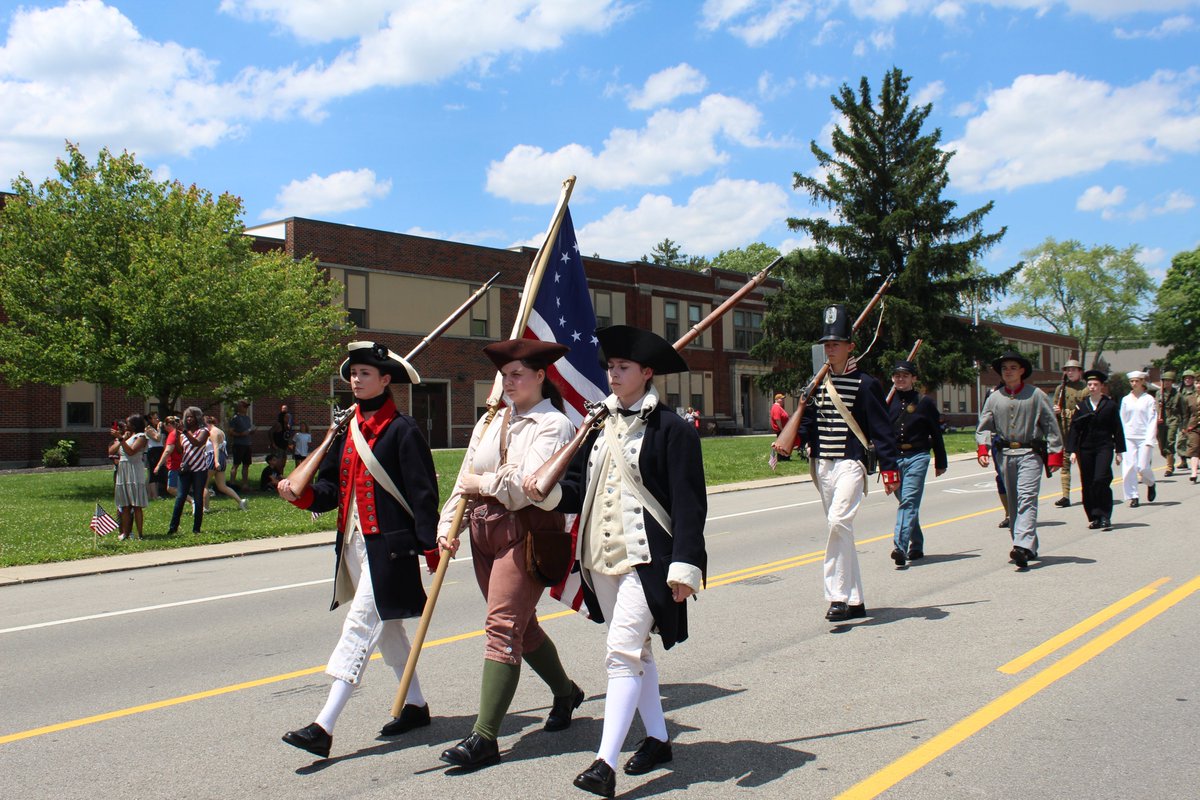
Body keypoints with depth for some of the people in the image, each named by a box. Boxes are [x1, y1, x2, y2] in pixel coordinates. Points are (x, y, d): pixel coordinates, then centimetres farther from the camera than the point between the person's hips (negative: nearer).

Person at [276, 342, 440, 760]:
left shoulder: (402, 429, -10)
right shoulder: (347, 430, 12)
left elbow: (422, 490, -12)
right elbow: (332, 488, 11)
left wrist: (431, 546, -16)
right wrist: (300, 493, -9)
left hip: (389, 544, -8)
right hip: (353, 542, 9)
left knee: (360, 626, -10)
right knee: (387, 626, 17)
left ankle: (324, 727, -11)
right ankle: (415, 705, 31)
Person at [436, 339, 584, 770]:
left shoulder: (553, 424, -7)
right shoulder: (490, 422, 13)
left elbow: (528, 484, -21)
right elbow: (464, 480, 10)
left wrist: (482, 484, -9)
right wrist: (447, 526, -1)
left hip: (527, 533, -8)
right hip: (484, 532, 8)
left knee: (503, 626, -11)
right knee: (521, 623, 18)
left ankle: (484, 737, -9)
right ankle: (565, 691, 41)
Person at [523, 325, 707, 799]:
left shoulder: (671, 429, -9)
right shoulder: (599, 427, 12)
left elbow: (689, 504, -12)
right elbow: (579, 486, 12)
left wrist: (685, 565, -17)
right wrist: (548, 492, -9)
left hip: (646, 558, -7)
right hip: (602, 559, 8)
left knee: (623, 652, -12)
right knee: (637, 652, 17)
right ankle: (657, 738, 31)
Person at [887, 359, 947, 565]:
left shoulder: (925, 402, 2)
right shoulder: (888, 401, 7)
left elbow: (936, 433, 6)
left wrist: (940, 462, 8)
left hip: (917, 457, -3)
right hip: (893, 458, 3)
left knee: (909, 501, -15)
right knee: (907, 503, 12)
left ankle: (900, 546, -24)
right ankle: (916, 546, 25)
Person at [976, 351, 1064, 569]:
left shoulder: (1036, 395, 2)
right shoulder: (994, 398, 10)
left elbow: (1051, 426, 3)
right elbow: (983, 427, 10)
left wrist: (1055, 454, -2)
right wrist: (983, 448, -8)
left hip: (1030, 454, -4)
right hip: (1005, 454, 4)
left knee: (1027, 499, -17)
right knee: (1012, 502, 9)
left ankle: (1024, 547, -29)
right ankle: (1029, 547, 20)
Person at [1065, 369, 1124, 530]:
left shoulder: (1110, 405, 3)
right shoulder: (1081, 405, 7)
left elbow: (1118, 429, 6)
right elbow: (1074, 429, 6)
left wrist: (1119, 451, 3)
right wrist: (1072, 450, -2)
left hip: (1104, 447, -2)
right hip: (1085, 449, 3)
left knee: (1101, 480, -17)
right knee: (1087, 485, 3)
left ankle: (1104, 516, -8)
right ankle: (1094, 518, 13)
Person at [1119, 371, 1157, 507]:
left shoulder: (1149, 399, 1)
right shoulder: (1126, 399, 10)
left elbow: (1152, 421, -3)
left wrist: (1149, 441, -11)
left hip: (1144, 437, -3)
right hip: (1129, 437, 3)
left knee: (1143, 467, -7)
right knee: (1129, 467, -6)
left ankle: (1151, 484, 25)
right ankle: (1132, 497, 3)